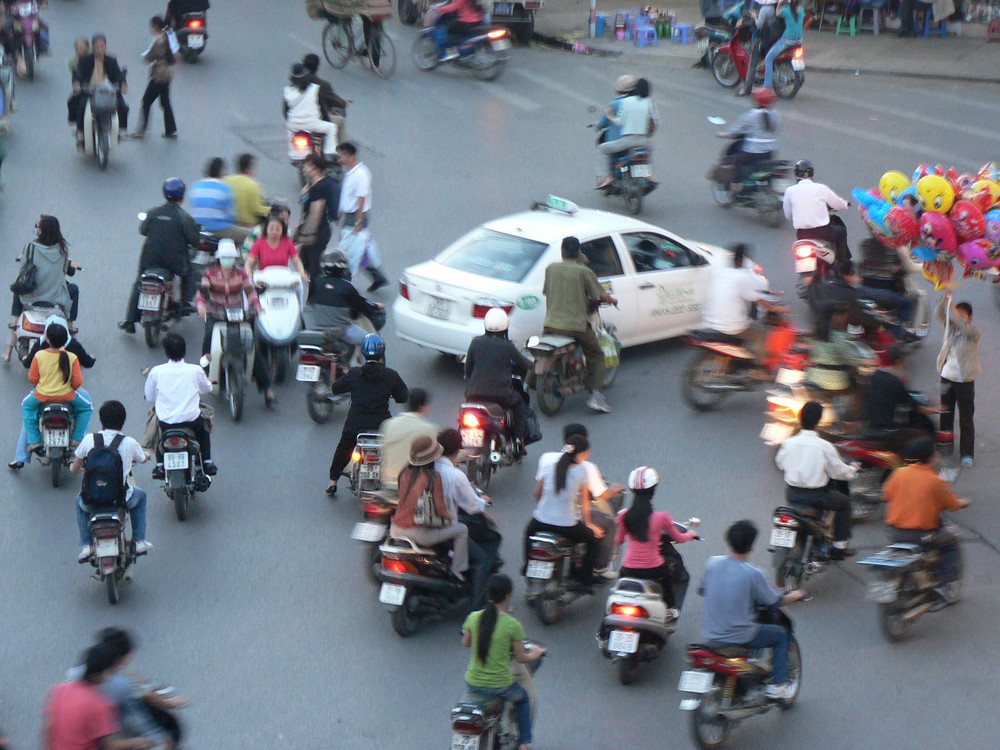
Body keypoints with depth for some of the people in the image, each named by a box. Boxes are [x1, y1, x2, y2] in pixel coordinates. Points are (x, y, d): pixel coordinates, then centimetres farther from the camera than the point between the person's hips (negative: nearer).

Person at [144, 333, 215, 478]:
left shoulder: (156, 372, -7)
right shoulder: (195, 371, -7)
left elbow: (149, 397, 5)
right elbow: (207, 388, 11)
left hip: (166, 422, 0)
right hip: (192, 421, 0)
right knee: (203, 428, 35)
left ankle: (160, 466, 26)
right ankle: (207, 463, 29)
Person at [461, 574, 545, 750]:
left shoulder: (473, 618, -7)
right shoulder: (512, 625, -17)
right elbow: (520, 658, -6)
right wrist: (535, 654, 15)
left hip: (473, 683, 3)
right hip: (500, 686, -3)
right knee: (523, 698, 29)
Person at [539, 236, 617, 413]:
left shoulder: (551, 268, 4)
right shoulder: (583, 271, -6)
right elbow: (601, 295, -4)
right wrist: (611, 299, 18)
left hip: (552, 324, 3)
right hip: (577, 324, -3)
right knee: (596, 358, 10)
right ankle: (595, 395, -5)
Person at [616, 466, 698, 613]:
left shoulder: (624, 516, -7)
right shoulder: (661, 517, -14)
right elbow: (678, 538, 3)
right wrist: (690, 534, 26)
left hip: (630, 570, 2)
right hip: (654, 570, -2)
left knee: (622, 573, 38)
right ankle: (672, 608, 27)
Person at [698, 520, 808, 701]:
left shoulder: (712, 563, -5)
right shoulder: (753, 574, -19)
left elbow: (702, 590, 11)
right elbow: (776, 601, -7)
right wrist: (795, 595, 14)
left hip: (710, 633, 6)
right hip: (739, 637, -6)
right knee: (781, 634, 19)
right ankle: (777, 685, 17)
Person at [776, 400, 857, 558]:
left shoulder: (789, 443, -4)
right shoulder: (824, 446, -15)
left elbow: (780, 463, 13)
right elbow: (839, 471, -6)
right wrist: (853, 470, 16)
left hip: (792, 495, 4)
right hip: (815, 496, -4)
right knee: (844, 502, 20)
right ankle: (839, 546, 19)